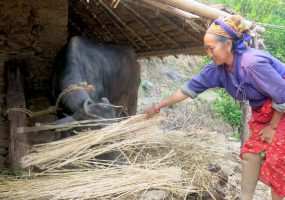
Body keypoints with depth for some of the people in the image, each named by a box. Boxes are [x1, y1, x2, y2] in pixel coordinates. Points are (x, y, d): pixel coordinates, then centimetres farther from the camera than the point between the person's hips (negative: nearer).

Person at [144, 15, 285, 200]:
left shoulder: (253, 63, -34)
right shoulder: (217, 68, -10)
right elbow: (190, 88, -4)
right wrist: (158, 107, 0)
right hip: (263, 111, 7)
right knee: (251, 152, 4)